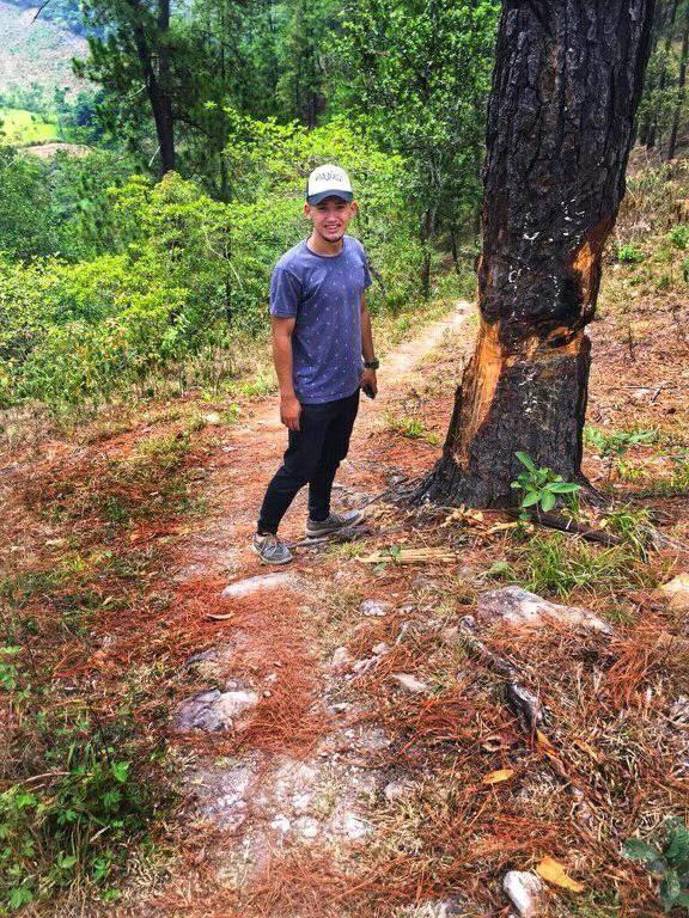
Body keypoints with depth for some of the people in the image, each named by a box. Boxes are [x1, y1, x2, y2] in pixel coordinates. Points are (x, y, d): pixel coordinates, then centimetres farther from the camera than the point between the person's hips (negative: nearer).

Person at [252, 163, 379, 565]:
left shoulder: (356, 252, -1)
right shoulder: (292, 268, -21)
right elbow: (282, 335, -17)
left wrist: (369, 362, 14)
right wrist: (288, 396, -16)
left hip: (348, 385, 7)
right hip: (312, 393, -6)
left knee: (331, 457, 22)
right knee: (300, 467, 6)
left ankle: (320, 517, 43)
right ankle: (265, 533, 25)